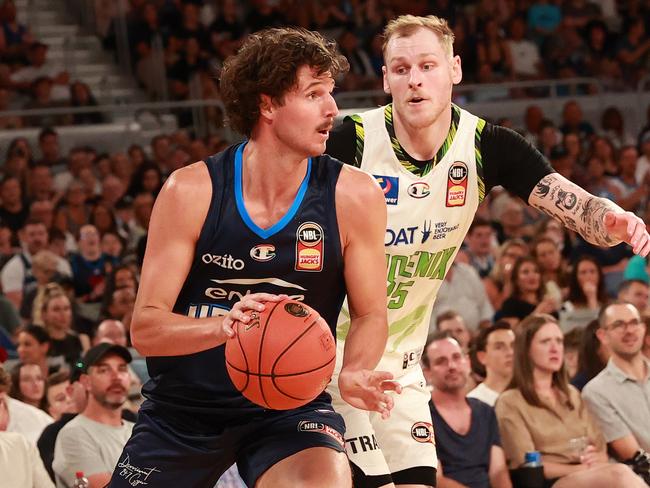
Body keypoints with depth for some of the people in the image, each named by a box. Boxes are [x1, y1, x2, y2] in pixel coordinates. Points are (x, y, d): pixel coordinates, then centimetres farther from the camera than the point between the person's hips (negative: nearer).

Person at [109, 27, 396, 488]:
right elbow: (144, 328, -13)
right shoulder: (191, 190, -12)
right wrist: (223, 326, -33)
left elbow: (370, 314, 0)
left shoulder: (353, 195, -10)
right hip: (183, 405, 1)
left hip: (291, 400, -1)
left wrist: (354, 373, -22)